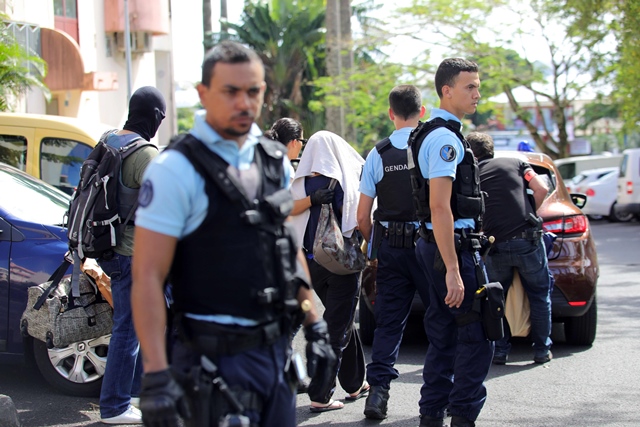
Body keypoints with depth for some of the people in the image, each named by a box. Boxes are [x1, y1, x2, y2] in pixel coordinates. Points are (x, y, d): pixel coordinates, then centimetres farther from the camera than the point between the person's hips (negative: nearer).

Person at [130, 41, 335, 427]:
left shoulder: (274, 160, 10)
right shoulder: (177, 169, -12)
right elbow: (147, 276, -16)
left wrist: (315, 326, 15)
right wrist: (156, 375, -21)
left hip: (276, 350, 7)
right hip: (217, 359, -7)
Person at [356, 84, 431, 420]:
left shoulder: (378, 154, 2)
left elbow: (362, 217, 3)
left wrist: (377, 246, 18)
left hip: (389, 245, 2)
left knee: (388, 320, 8)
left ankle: (378, 390, 1)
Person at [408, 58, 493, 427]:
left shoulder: (440, 134, 17)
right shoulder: (445, 138, -16)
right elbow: (440, 207, -23)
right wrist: (453, 270, -25)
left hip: (435, 246, 10)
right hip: (453, 248, -10)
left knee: (444, 335, 13)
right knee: (478, 335, -7)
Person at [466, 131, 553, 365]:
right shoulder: (515, 163, 9)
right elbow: (541, 189, -2)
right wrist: (530, 214, 12)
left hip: (495, 247, 0)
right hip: (527, 240, 0)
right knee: (539, 296, 14)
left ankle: (499, 350, 15)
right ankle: (542, 350, 15)